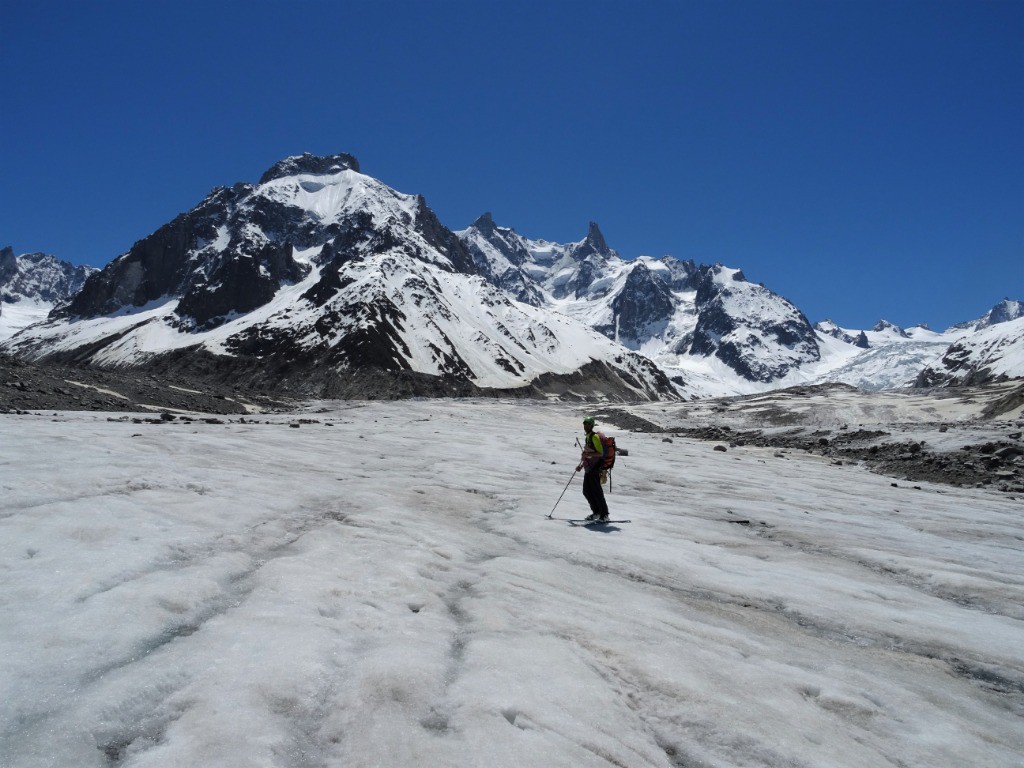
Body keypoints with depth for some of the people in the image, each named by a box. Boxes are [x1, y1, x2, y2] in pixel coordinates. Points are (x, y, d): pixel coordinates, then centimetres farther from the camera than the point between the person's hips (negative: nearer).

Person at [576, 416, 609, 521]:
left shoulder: (595, 437, -12)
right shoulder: (587, 437, 17)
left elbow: (600, 453, -18)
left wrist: (588, 454, -29)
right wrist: (581, 466, 23)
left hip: (595, 468, -10)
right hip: (589, 468, 10)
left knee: (596, 491, -8)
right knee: (586, 491, 10)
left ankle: (604, 515, -2)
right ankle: (596, 512, 20)